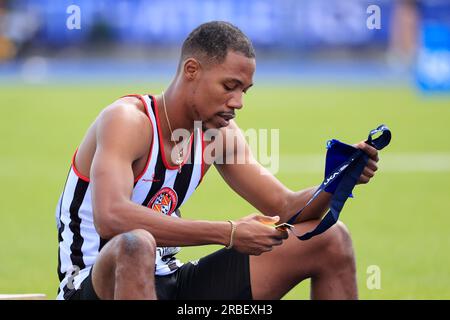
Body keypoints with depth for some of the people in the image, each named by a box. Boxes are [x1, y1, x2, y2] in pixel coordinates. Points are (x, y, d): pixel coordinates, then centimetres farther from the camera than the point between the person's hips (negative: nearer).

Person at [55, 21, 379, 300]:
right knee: (136, 245, -46)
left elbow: (285, 209, 9)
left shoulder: (220, 133, 4)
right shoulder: (128, 120, -19)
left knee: (330, 240, 5)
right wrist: (228, 233, -38)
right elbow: (110, 218, -37)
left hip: (170, 282, 8)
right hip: (94, 287, -8)